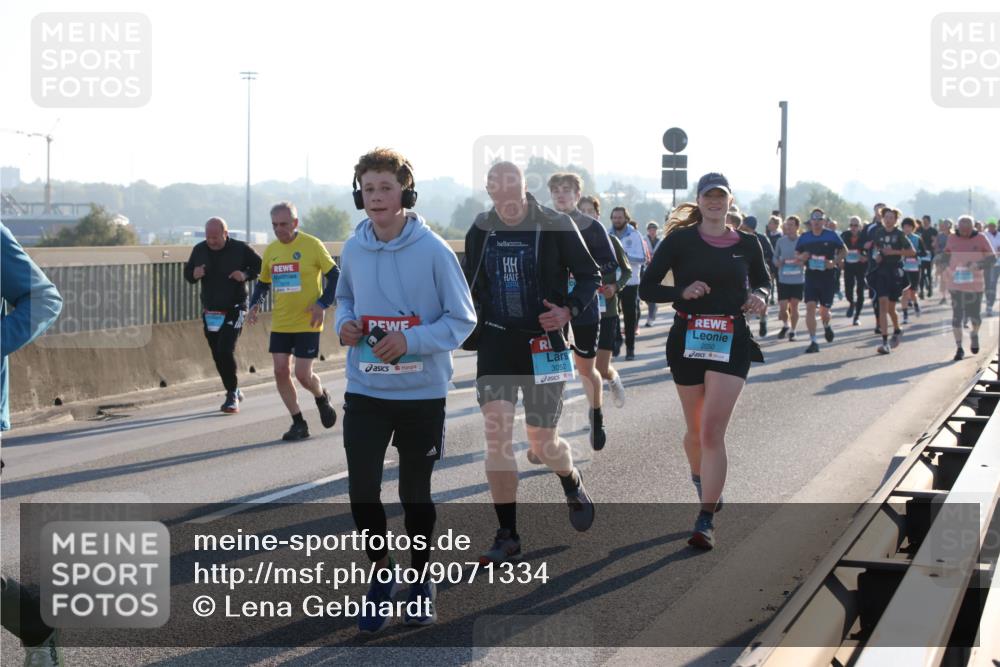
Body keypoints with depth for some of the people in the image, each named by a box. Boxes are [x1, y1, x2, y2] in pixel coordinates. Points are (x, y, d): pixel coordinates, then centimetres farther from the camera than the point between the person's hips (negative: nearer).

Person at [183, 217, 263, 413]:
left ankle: (232, 395, -5)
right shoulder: (199, 250, 3)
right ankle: (234, 392, 27)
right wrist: (194, 275, -11)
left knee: (225, 351, -17)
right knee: (218, 356, 8)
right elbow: (187, 273, 13)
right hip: (210, 312, 5)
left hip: (234, 310, -5)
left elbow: (260, 266, 2)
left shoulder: (240, 249, -8)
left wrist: (246, 275, -17)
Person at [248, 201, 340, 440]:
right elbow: (263, 283, 19)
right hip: (280, 324, 5)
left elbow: (335, 276, -5)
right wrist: (255, 304, 1)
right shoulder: (271, 250, 7)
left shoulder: (312, 245, -8)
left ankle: (321, 398, 27)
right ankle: (298, 423, 11)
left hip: (307, 323, -5)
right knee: (281, 371, -1)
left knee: (303, 374, -7)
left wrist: (322, 304, -15)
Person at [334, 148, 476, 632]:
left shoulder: (434, 251, -13)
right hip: (365, 392, 2)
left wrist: (411, 341, -21)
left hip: (422, 393, -2)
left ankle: (420, 579, 33)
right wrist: (344, 323, -5)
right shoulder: (353, 249, 0)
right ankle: (381, 574, 19)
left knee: (415, 494, 11)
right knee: (362, 491, -6)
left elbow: (462, 320, -8)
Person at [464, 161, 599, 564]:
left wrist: (570, 309, -17)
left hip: (543, 341, -2)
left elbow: (590, 276, -1)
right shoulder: (480, 231, 4)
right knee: (496, 434, -10)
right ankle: (507, 536, -1)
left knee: (542, 441, 2)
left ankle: (573, 484, 39)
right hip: (496, 341, 2)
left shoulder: (556, 226, -7)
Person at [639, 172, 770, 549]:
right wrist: (682, 292, -20)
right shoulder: (680, 240, -2)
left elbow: (763, 282, 21)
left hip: (732, 341, 0)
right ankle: (700, 478, 46)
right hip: (688, 338, 1)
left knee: (712, 430, -11)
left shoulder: (747, 244, 4)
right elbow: (647, 288, -3)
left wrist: (758, 296, -2)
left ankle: (706, 520, -8)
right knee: (696, 429, 13)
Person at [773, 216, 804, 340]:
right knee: (783, 307, -3)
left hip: (798, 279, -1)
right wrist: (778, 263, -8)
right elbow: (775, 258, 13)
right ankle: (785, 325, 25)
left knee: (794, 306, 7)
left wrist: (801, 261, -17)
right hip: (783, 279, 1)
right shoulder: (781, 241, 3)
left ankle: (792, 331, 21)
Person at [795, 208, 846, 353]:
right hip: (811, 277, 1)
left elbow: (844, 250, 7)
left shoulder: (831, 236, -1)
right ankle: (813, 341, -10)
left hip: (828, 277, -1)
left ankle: (826, 326, 43)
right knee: (810, 307, -13)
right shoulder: (804, 238, 5)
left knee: (824, 310, 6)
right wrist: (802, 257, -11)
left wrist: (835, 261, -10)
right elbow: (797, 255, 13)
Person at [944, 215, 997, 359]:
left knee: (975, 316, 4)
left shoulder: (980, 238, -3)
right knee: (957, 316, 0)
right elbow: (946, 254, 19)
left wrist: (979, 265, -22)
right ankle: (959, 348, 9)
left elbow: (992, 258, -4)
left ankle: (974, 335, 38)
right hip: (956, 284, 1)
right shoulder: (952, 239, 3)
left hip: (975, 284, -1)